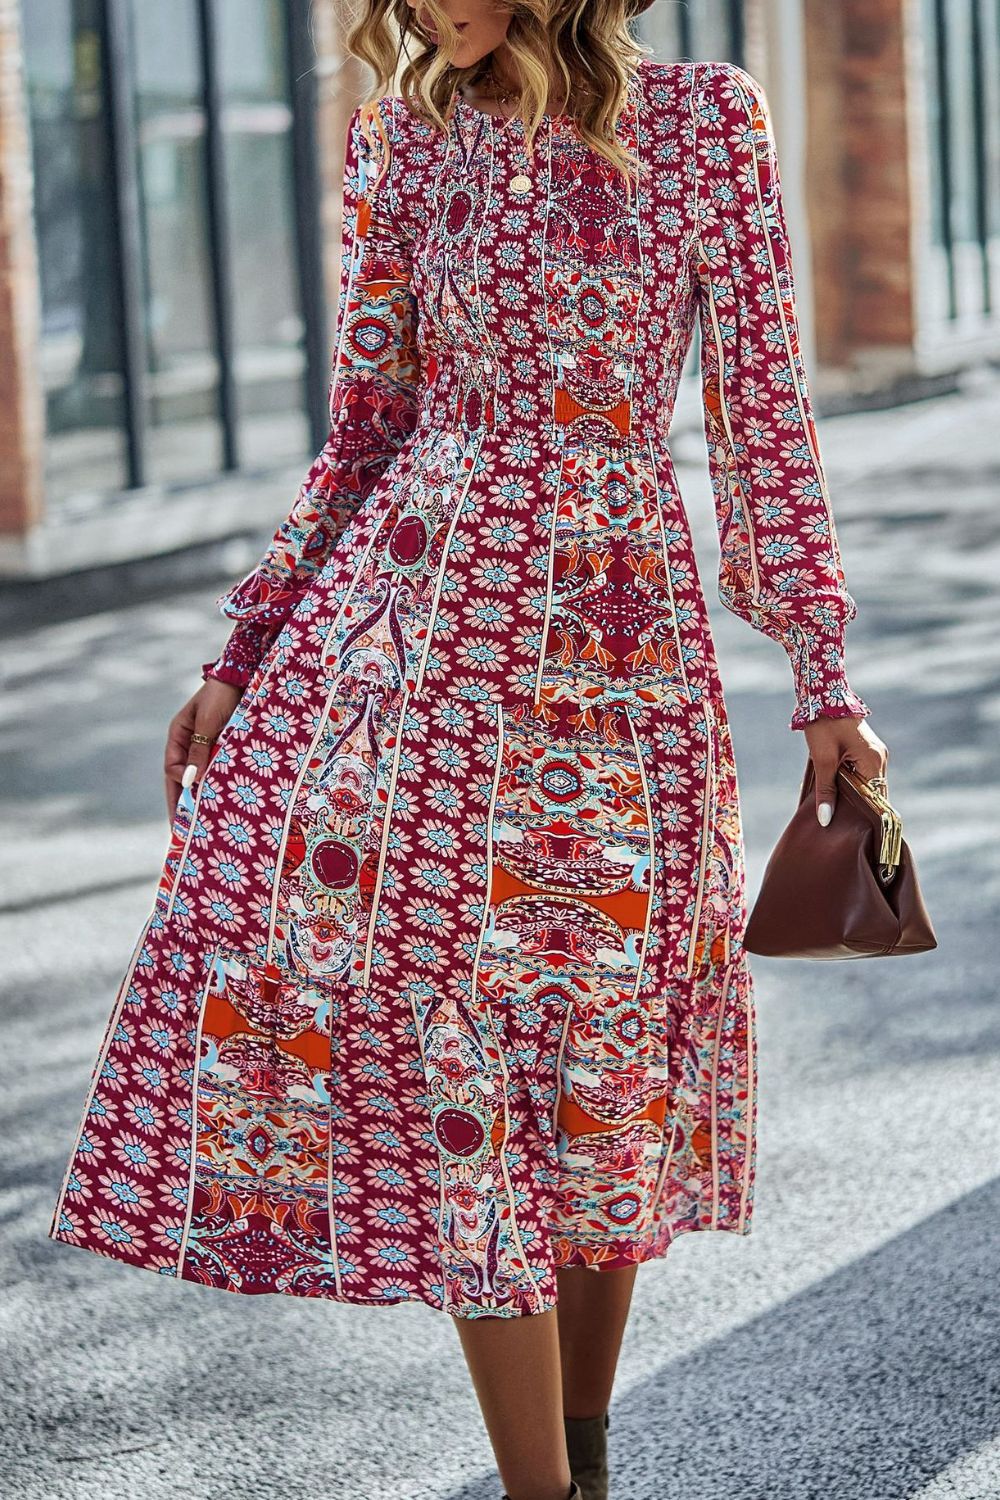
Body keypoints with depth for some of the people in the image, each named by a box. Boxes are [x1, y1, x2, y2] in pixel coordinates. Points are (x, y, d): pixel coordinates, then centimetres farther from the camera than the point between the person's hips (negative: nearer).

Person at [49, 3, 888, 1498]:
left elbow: (762, 413, 0)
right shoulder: (404, 146, 7)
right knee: (444, 1006, -5)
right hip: (416, 616, 2)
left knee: (606, 1035, 7)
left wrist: (825, 679, -1)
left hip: (616, 639, -1)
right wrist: (246, 649, 8)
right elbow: (365, 430, 12)